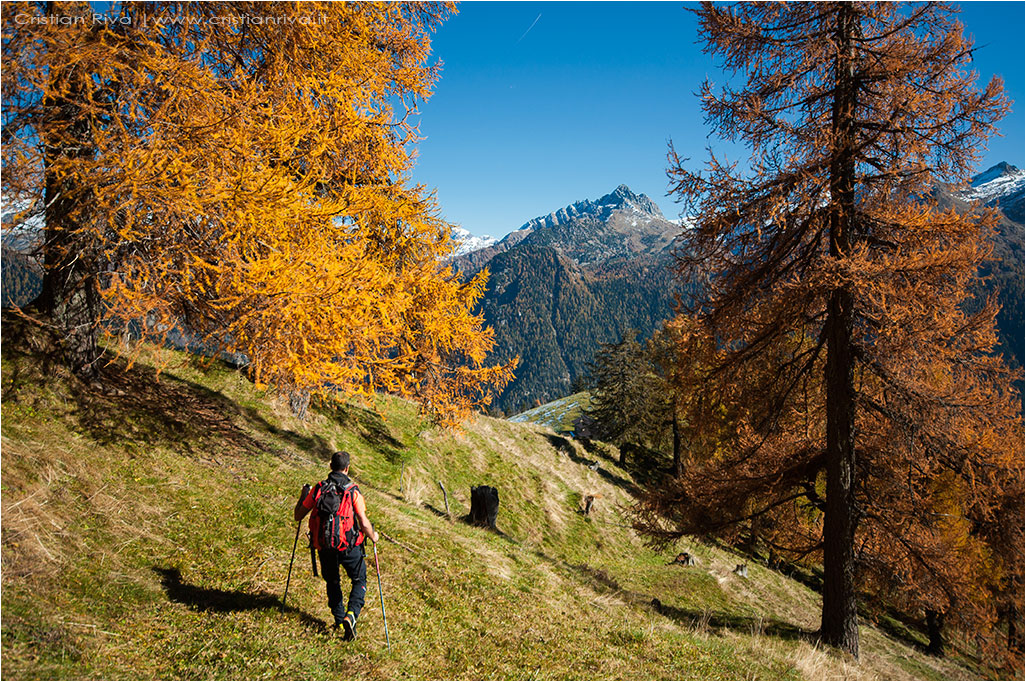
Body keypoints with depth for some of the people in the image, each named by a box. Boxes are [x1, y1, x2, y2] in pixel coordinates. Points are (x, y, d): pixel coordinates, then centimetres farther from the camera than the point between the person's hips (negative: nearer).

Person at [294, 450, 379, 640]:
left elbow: (298, 516, 3)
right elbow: (364, 523, -16)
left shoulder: (317, 489, -5)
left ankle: (339, 621, 26)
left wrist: (304, 495, 19)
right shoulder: (353, 491, -13)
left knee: (332, 582, 26)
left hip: (324, 548, 3)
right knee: (359, 581, 18)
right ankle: (351, 614, -3)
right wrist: (373, 536, 4)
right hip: (349, 547, -3)